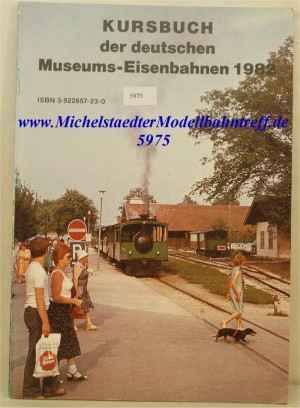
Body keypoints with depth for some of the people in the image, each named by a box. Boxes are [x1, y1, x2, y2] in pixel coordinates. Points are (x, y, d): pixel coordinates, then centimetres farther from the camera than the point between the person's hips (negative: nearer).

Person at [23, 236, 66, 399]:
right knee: (35, 353, -1)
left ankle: (49, 386, 24)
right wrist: (45, 322, -21)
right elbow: (39, 298, -21)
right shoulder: (39, 271, -17)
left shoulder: (32, 268, 12)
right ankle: (31, 392, 9)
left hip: (31, 311, 10)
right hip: (36, 313, -10)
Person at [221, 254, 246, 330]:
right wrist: (237, 294, -21)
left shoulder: (233, 269, 7)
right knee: (239, 311, -1)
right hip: (237, 293, -9)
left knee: (238, 311, 16)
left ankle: (239, 326, 22)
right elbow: (233, 284, -25)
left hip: (233, 293, 9)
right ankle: (225, 322, -4)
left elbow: (231, 280, 14)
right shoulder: (237, 271, -20)